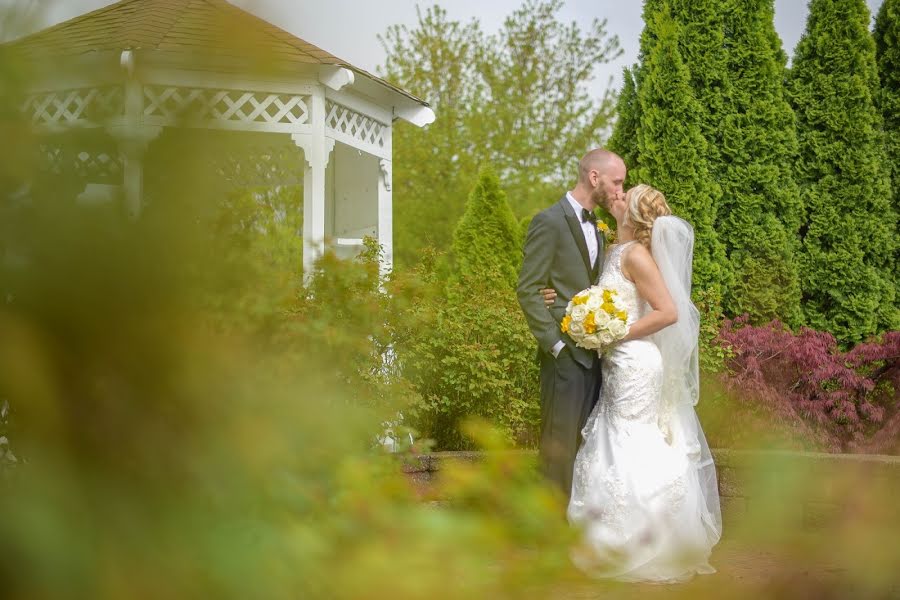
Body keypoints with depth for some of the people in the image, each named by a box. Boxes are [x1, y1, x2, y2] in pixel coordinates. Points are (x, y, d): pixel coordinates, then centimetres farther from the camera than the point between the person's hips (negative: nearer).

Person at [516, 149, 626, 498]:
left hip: (595, 352, 8)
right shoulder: (549, 221, -9)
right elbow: (528, 290, -12)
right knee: (561, 443, -3)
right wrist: (556, 344, -16)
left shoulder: (594, 225, 17)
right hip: (567, 353, -8)